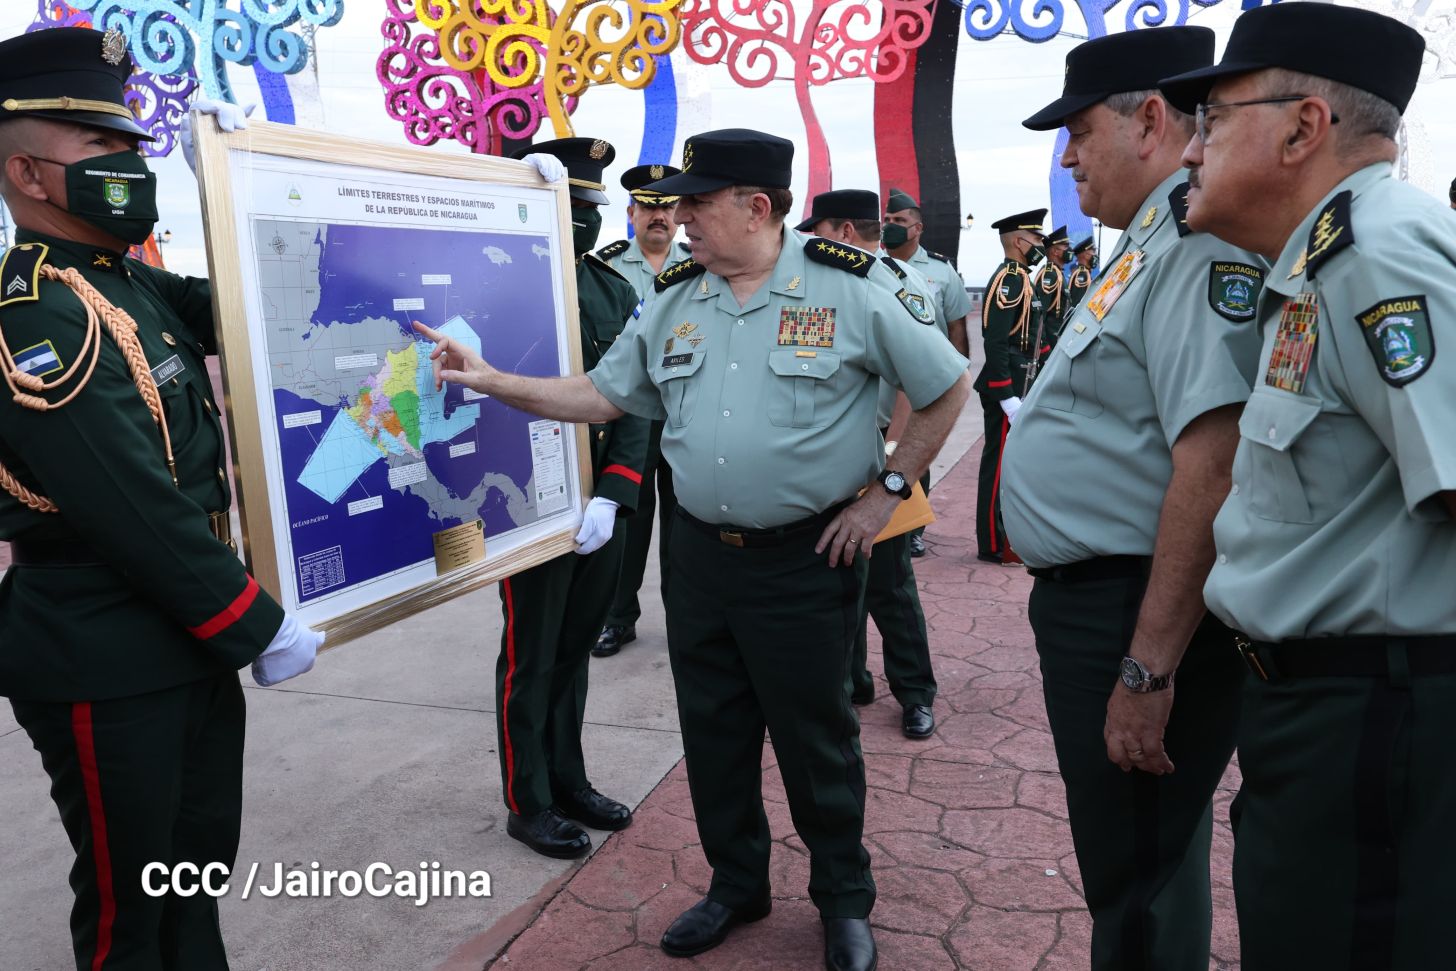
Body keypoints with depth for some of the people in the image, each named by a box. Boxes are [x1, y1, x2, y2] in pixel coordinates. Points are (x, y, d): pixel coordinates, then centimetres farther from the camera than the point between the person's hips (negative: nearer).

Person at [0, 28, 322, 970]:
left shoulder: (134, 285, 7)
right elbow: (139, 514, -24)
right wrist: (260, 627, -17)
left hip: (190, 643, 9)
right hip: (105, 669, -8)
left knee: (203, 858, 22)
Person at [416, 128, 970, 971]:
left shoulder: (848, 290, -8)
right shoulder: (673, 301, 6)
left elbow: (947, 387, -2)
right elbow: (602, 395, 9)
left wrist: (888, 490, -5)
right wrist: (491, 380, 1)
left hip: (809, 556, -5)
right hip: (702, 554, 5)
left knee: (816, 736, 8)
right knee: (714, 732, 15)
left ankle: (845, 900, 32)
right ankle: (737, 885, 37)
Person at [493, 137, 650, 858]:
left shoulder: (617, 291, 8)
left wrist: (613, 496, -9)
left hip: (600, 504, 6)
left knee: (575, 647, 19)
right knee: (531, 657, 8)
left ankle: (569, 781, 36)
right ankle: (529, 805, 26)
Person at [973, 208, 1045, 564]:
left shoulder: (1021, 279, 17)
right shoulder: (1007, 280, -15)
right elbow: (995, 344, -22)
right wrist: (1008, 398, -24)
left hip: (1019, 386, 10)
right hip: (1006, 388, -10)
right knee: (999, 464, -3)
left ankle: (1005, 533, 26)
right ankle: (994, 546, 4)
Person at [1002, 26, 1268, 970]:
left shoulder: (1202, 236, -18)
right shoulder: (1156, 240, 15)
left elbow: (1213, 463, -28)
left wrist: (1147, 670, -27)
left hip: (1139, 613, -10)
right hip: (1089, 600, 10)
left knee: (1140, 891, 6)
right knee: (1126, 865, 24)